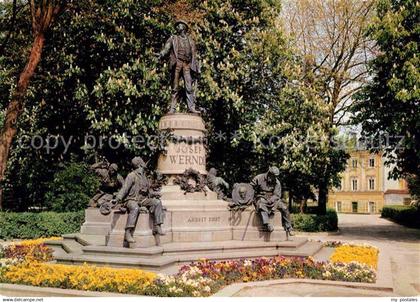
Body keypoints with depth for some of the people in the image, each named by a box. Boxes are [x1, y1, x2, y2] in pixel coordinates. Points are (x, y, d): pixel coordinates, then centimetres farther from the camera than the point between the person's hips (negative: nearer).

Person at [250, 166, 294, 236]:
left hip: (273, 199, 3)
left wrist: (270, 200, -22)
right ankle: (266, 224, -49)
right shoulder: (259, 178, -4)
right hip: (261, 198, -3)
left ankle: (288, 227, -4)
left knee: (284, 207, -16)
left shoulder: (277, 182, 2)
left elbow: (277, 195, -4)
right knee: (262, 205, -38)